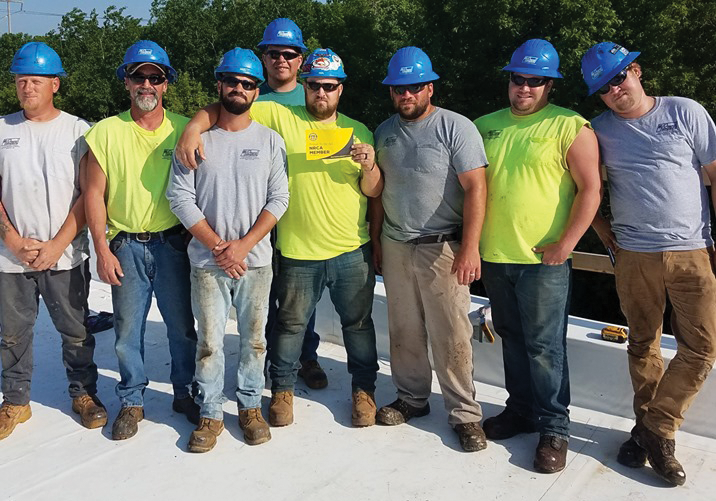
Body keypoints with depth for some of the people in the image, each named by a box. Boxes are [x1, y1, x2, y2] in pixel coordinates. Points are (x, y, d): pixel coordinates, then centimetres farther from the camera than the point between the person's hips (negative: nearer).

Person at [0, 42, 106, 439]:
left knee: (75, 331, 7)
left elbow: (88, 193, -6)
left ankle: (83, 392, 25)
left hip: (65, 255, -2)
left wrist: (57, 245, -12)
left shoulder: (77, 130, -1)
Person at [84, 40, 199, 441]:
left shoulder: (184, 129, 1)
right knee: (128, 329, 9)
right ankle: (132, 402, 26)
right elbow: (95, 194, 1)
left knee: (182, 326, 9)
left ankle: (186, 393, 29)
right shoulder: (106, 132, 1)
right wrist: (102, 249, -4)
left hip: (173, 243, 0)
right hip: (126, 246, 0)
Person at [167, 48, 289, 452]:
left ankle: (250, 406, 26)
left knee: (254, 338, 9)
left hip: (256, 260, 1)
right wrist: (216, 245, -10)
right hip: (206, 260, 0)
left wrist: (244, 245, -11)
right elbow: (180, 196, -2)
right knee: (209, 341, 5)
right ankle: (211, 414, 19)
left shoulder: (270, 140, 4)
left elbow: (279, 199, -1)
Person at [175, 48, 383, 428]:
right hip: (298, 252, -2)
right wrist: (193, 128, -21)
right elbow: (223, 109, -3)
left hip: (352, 251, 2)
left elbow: (374, 191, 5)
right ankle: (282, 389, 33)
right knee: (291, 323, 13)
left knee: (358, 323, 13)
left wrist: (369, 166, -14)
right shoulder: (280, 117, -2)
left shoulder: (358, 132, 5)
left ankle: (364, 389, 32)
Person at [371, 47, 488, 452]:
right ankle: (412, 398, 29)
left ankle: (465, 413, 11)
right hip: (395, 247, 5)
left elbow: (475, 189, -13)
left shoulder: (456, 127, -7)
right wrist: (375, 240, 17)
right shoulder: (385, 131, 12)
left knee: (451, 335, -2)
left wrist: (470, 247, -20)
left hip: (442, 247, -5)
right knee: (404, 331, 12)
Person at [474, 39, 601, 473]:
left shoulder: (570, 128, -6)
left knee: (545, 346, -1)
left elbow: (590, 190, -9)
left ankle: (554, 428, 14)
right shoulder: (485, 126, 10)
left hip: (544, 260, -5)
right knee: (513, 339, 16)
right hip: (495, 256, 5)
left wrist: (565, 245, -14)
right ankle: (521, 410, 32)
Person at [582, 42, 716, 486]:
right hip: (634, 256, 1)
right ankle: (652, 429, 23)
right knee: (643, 347, 9)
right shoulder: (599, 130, 4)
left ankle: (655, 429, 9)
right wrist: (600, 224, 7)